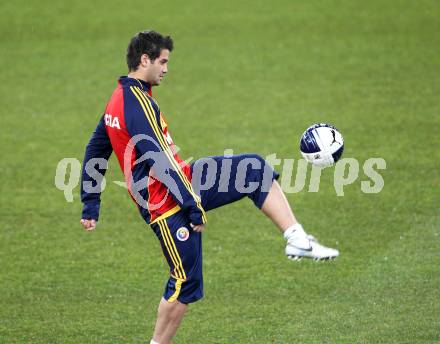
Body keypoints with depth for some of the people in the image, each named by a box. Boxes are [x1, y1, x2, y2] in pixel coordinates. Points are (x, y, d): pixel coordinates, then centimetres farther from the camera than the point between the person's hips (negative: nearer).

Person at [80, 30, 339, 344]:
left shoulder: (119, 100, 10)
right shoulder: (138, 103, -21)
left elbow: (94, 153, 17)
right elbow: (158, 163, -27)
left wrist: (90, 206, 21)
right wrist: (193, 206, -24)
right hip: (168, 202, -10)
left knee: (256, 169, 6)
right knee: (186, 281, -3)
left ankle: (298, 240, 1)